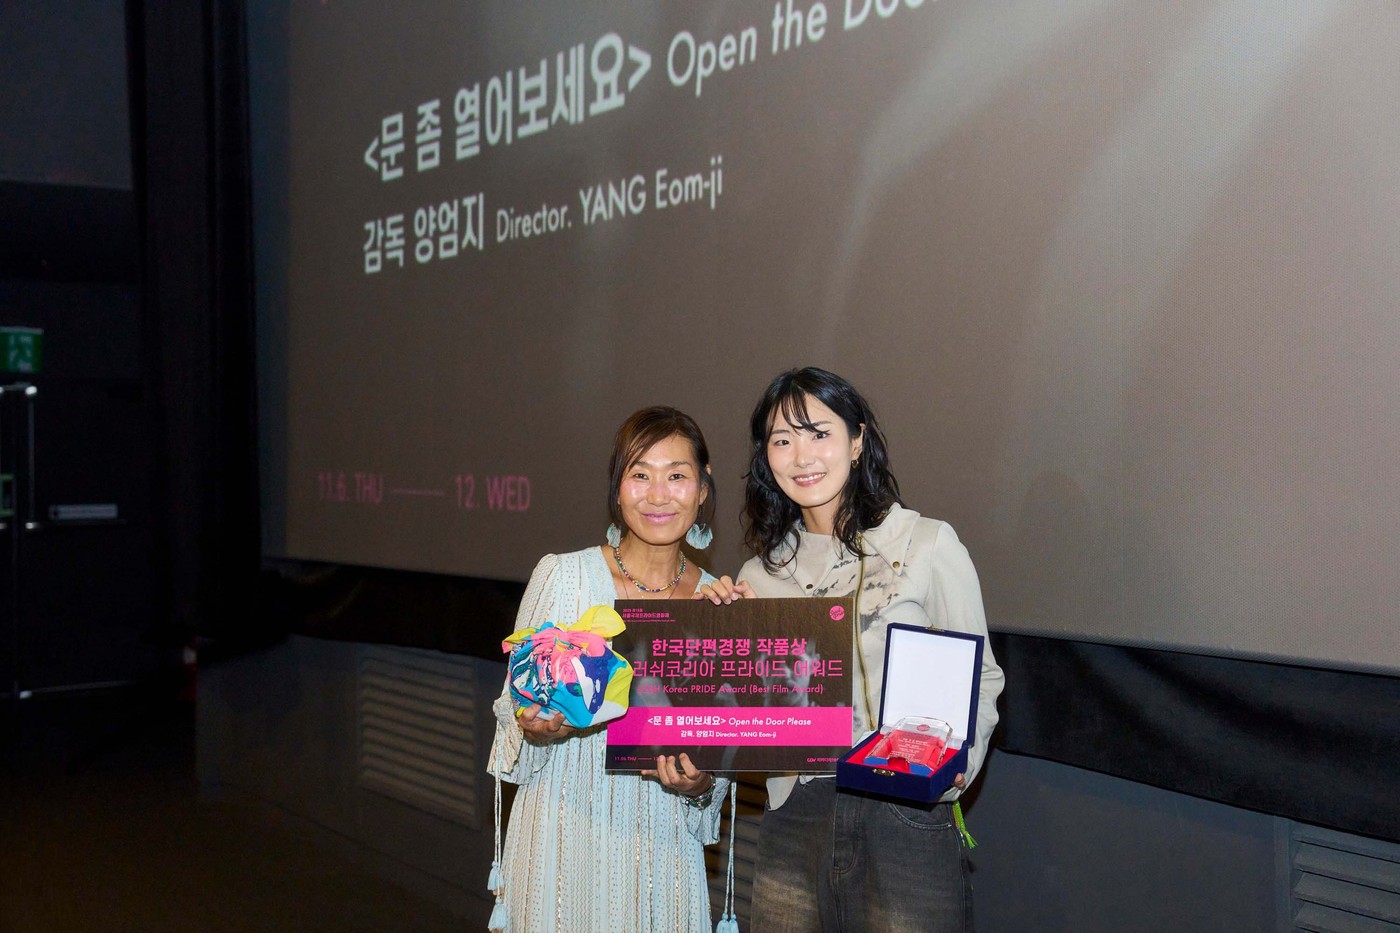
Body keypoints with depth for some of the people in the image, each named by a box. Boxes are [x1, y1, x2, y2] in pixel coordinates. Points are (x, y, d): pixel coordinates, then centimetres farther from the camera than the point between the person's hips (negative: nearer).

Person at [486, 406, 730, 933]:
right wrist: (535, 727, -19)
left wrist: (700, 784, -11)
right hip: (565, 835, -2)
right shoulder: (562, 576, -5)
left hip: (662, 841, 2)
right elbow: (513, 707, 2)